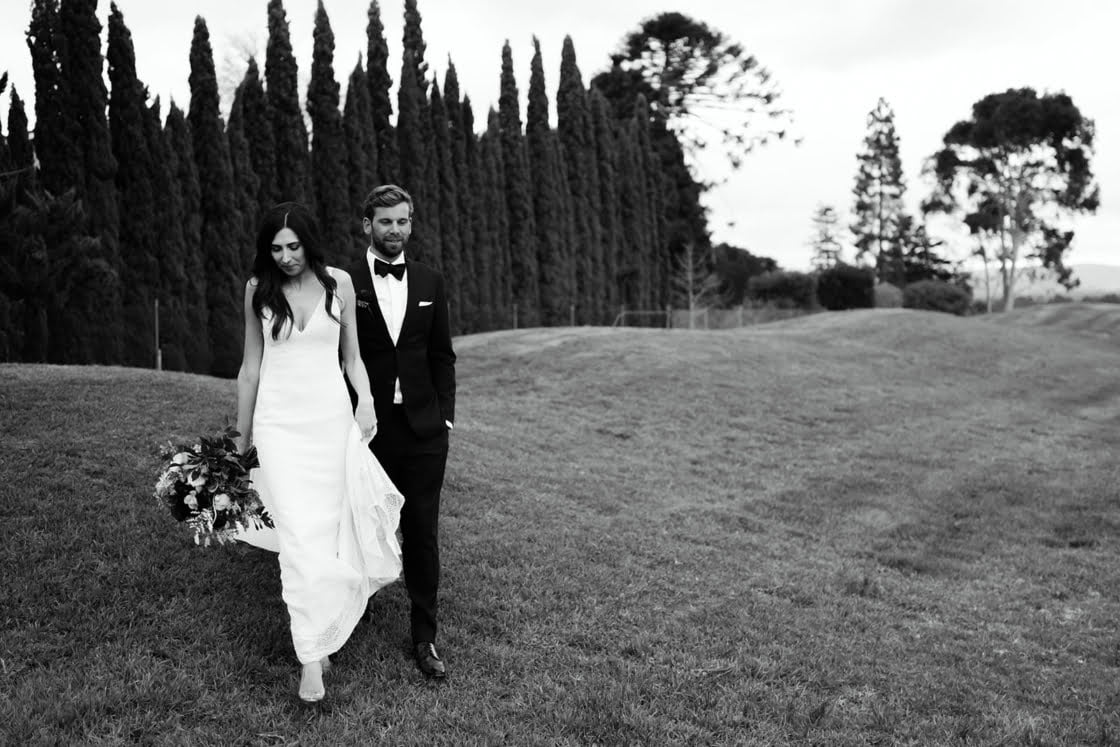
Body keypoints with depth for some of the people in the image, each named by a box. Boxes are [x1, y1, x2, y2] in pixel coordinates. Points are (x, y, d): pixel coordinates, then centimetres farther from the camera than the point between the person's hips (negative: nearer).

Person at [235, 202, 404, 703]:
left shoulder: (339, 283, 2)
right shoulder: (259, 289, 2)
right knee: (300, 536, -10)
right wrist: (242, 436, 13)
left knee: (328, 528, 5)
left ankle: (319, 635, 25)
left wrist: (365, 401, -8)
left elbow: (351, 356, 10)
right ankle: (311, 656, -6)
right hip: (280, 421, -1)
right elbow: (251, 366, 9)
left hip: (332, 419, 1)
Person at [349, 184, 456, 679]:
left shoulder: (429, 282, 8)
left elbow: (442, 356, 10)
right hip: (366, 429, -2)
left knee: (423, 534, 5)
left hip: (423, 429, 2)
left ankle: (424, 638, 13)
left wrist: (445, 415, 3)